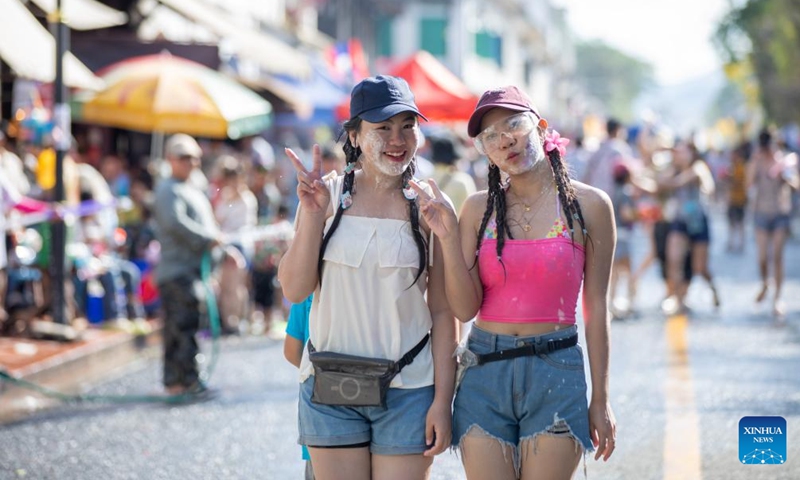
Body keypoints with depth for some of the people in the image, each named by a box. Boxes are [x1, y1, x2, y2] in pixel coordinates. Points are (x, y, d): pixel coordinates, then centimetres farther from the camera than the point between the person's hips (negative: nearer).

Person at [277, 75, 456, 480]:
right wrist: (312, 214, -13)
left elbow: (442, 311, -2)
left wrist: (442, 400, -6)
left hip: (407, 390, -1)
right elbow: (295, 290, -3)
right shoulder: (327, 196, 1)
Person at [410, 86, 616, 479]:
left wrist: (600, 400, 2)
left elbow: (596, 307, 2)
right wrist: (448, 236, -13)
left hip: (556, 372, -2)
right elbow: (464, 308, 0)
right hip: (485, 372, 2)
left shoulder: (588, 205, 0)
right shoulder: (479, 208, 4)